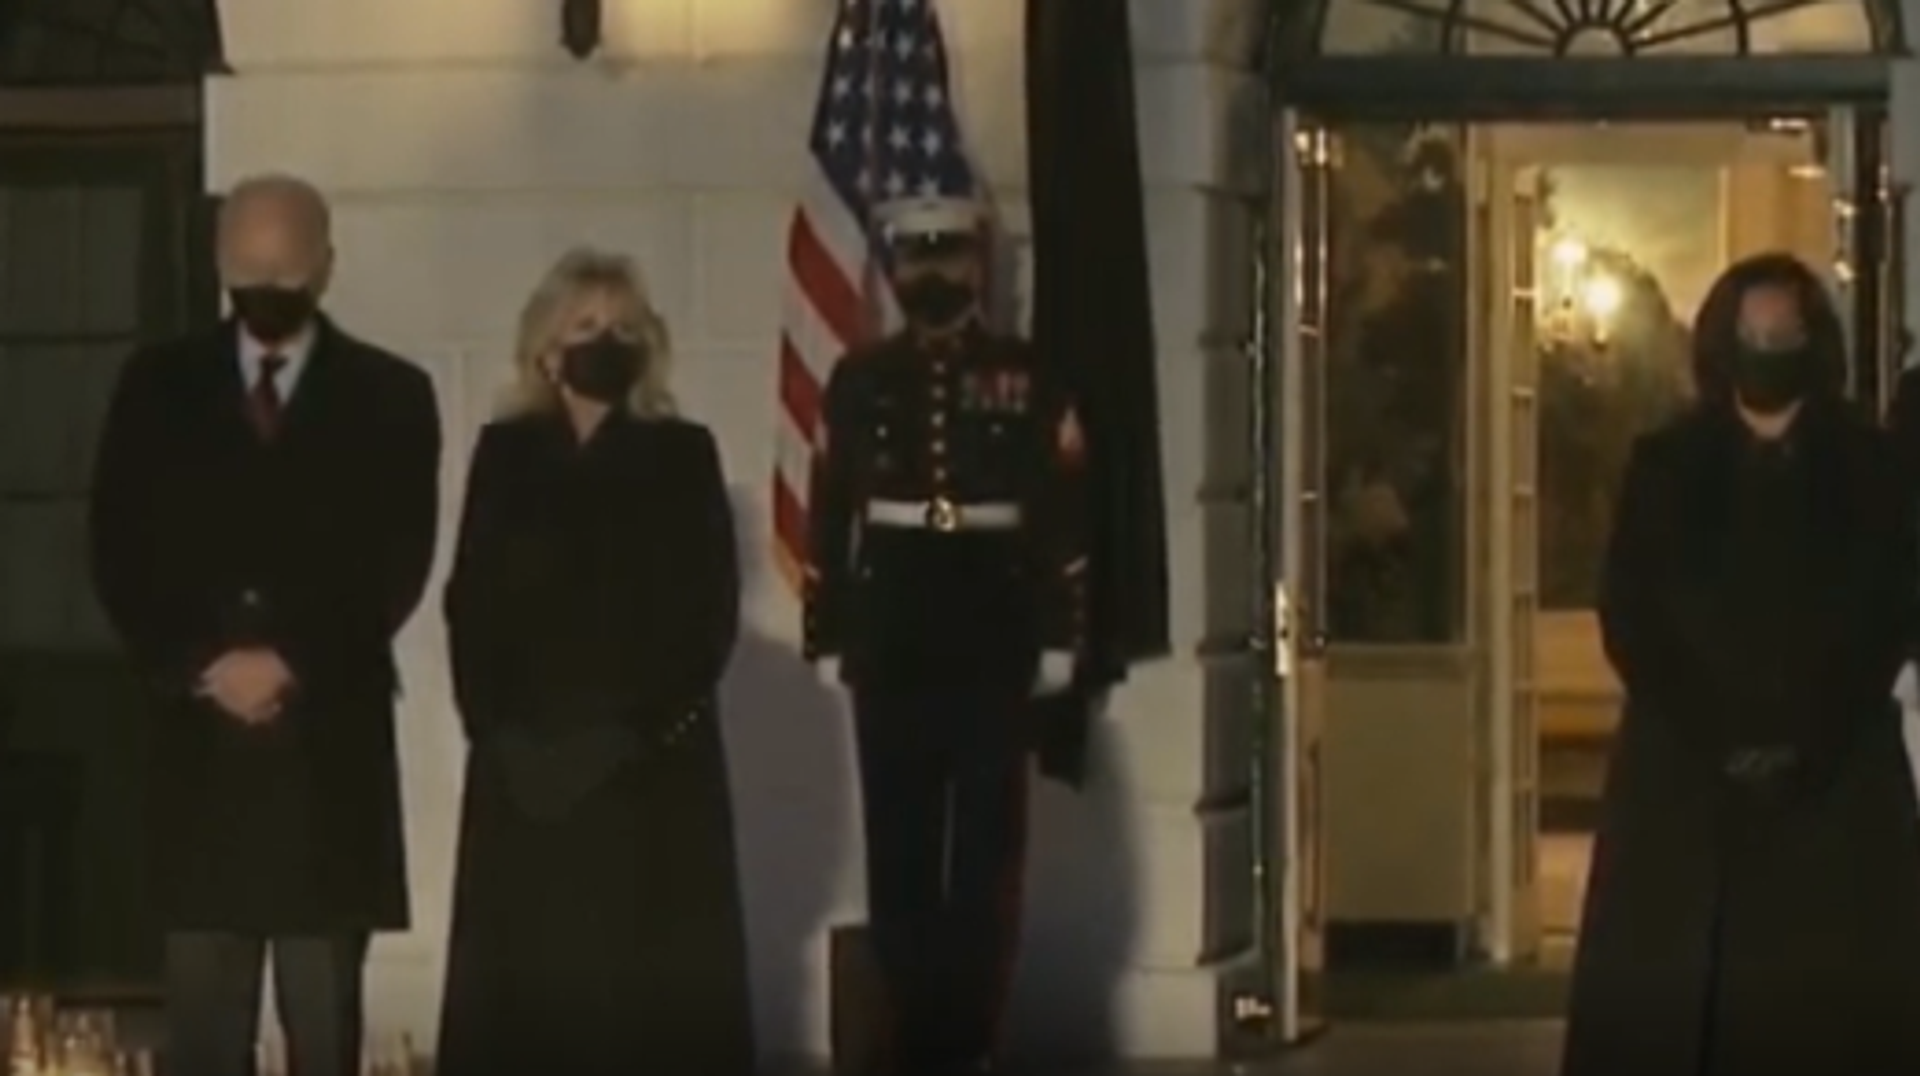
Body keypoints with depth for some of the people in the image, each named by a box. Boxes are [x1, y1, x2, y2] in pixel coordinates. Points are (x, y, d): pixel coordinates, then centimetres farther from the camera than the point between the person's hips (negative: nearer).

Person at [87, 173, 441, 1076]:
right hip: (196, 739, 1)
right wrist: (196, 667, -9)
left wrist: (293, 663, -12)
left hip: (332, 740, -1)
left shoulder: (389, 395, 5)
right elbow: (119, 553, 4)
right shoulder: (157, 386, 9)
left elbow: (395, 565, -2)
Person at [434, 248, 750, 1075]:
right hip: (528, 758, 1)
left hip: (653, 756, -1)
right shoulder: (505, 455, 9)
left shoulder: (683, 456, 6)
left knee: (652, 971, -2)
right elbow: (471, 604, 4)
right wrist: (491, 722, -9)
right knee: (526, 969, 0)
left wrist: (656, 721, -12)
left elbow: (710, 605, -1)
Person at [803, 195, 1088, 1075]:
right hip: (890, 647, 1)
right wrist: (827, 638, 1)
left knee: (988, 848, 1)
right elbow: (829, 518, 5)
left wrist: (1059, 636, -5)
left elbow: (1064, 517, 0)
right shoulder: (859, 380, 5)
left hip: (994, 647, -1)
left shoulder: (1026, 379, 2)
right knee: (898, 851, 3)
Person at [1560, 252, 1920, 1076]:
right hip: (1684, 769, 0)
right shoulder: (1665, 467, 5)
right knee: (1664, 998, -5)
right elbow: (1628, 621, 0)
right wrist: (1718, 740, -10)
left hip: (1837, 772, 0)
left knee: (1834, 995, -5)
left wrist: (1806, 744, -10)